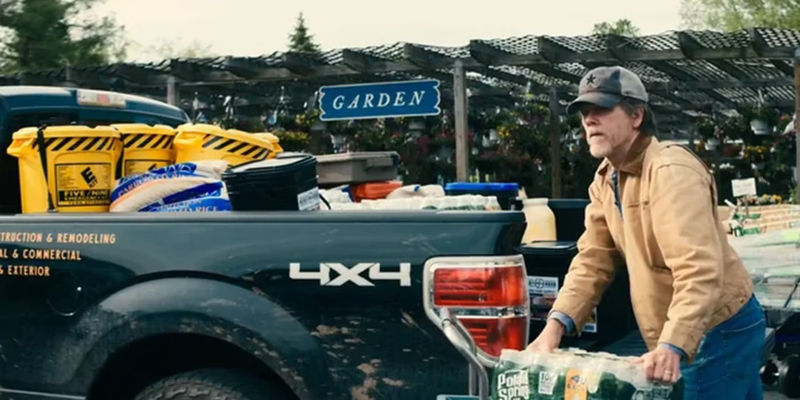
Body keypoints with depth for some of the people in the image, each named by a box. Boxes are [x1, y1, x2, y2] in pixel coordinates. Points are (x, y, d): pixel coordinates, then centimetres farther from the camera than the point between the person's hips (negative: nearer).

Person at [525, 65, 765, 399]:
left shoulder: (671, 171, -22)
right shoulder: (606, 178, 7)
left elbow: (700, 271, -32)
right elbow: (593, 260, 2)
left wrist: (672, 346, -43)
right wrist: (556, 325, -11)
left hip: (718, 332, -8)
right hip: (676, 338, 8)